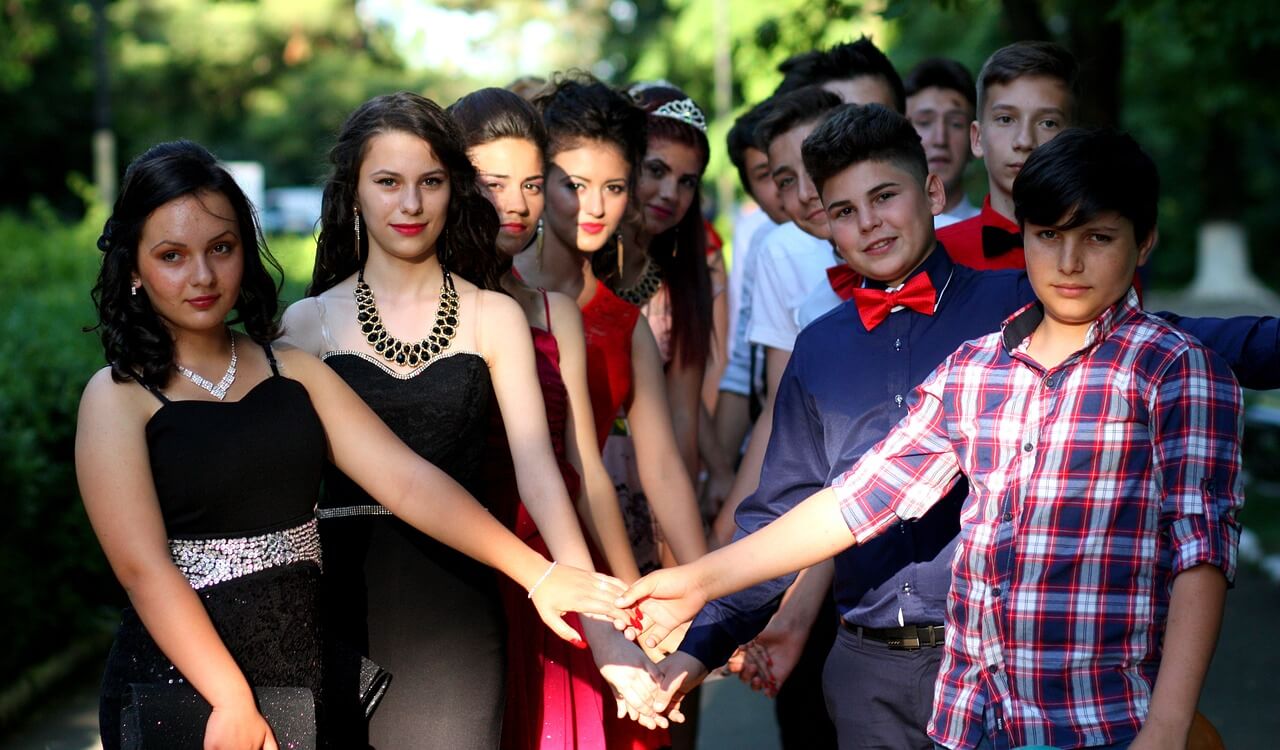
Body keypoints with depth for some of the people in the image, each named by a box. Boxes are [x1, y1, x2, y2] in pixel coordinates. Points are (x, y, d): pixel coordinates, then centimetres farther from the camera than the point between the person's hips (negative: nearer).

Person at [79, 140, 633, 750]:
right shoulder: (118, 396, -5)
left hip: (303, 670, 4)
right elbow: (143, 567, -14)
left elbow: (406, 480, -2)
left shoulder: (292, 370, 7)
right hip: (182, 678, -4)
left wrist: (537, 574, -12)